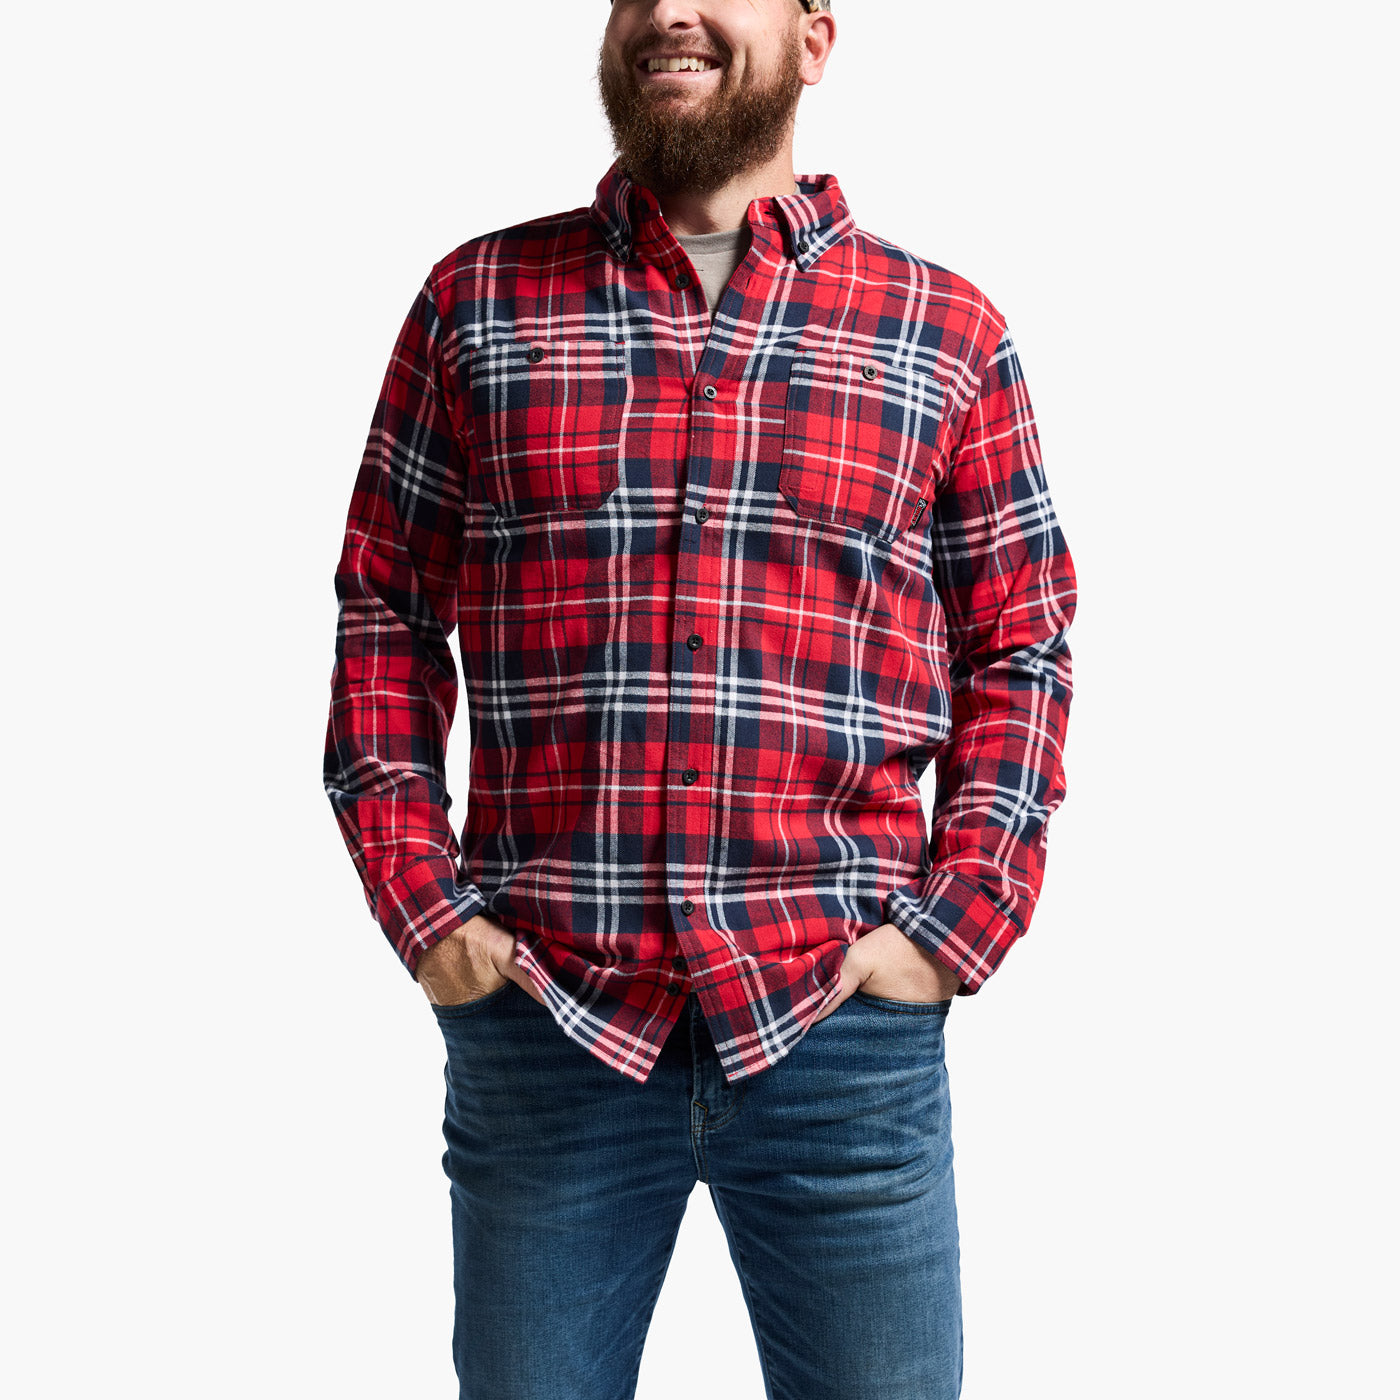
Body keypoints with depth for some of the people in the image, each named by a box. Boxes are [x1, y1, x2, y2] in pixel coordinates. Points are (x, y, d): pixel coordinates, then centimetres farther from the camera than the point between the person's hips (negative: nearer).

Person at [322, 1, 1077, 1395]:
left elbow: (1021, 652, 8)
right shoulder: (480, 302, 7)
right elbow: (384, 607, 10)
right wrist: (421, 901, 0)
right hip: (538, 1021, 1)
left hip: (840, 1031, 0)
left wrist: (953, 926, -3)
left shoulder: (948, 336, 6)